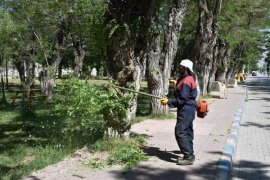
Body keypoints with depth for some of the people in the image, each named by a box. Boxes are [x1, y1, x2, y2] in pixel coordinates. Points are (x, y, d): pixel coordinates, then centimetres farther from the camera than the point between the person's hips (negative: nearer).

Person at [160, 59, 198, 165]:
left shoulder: (186, 81, -19)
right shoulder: (189, 78, 12)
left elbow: (182, 99, -23)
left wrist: (168, 101, -20)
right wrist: (177, 84, 21)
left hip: (186, 110, -11)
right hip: (188, 109, 11)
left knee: (180, 132, -10)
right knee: (187, 132, 15)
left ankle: (189, 156, -7)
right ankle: (189, 155, 23)